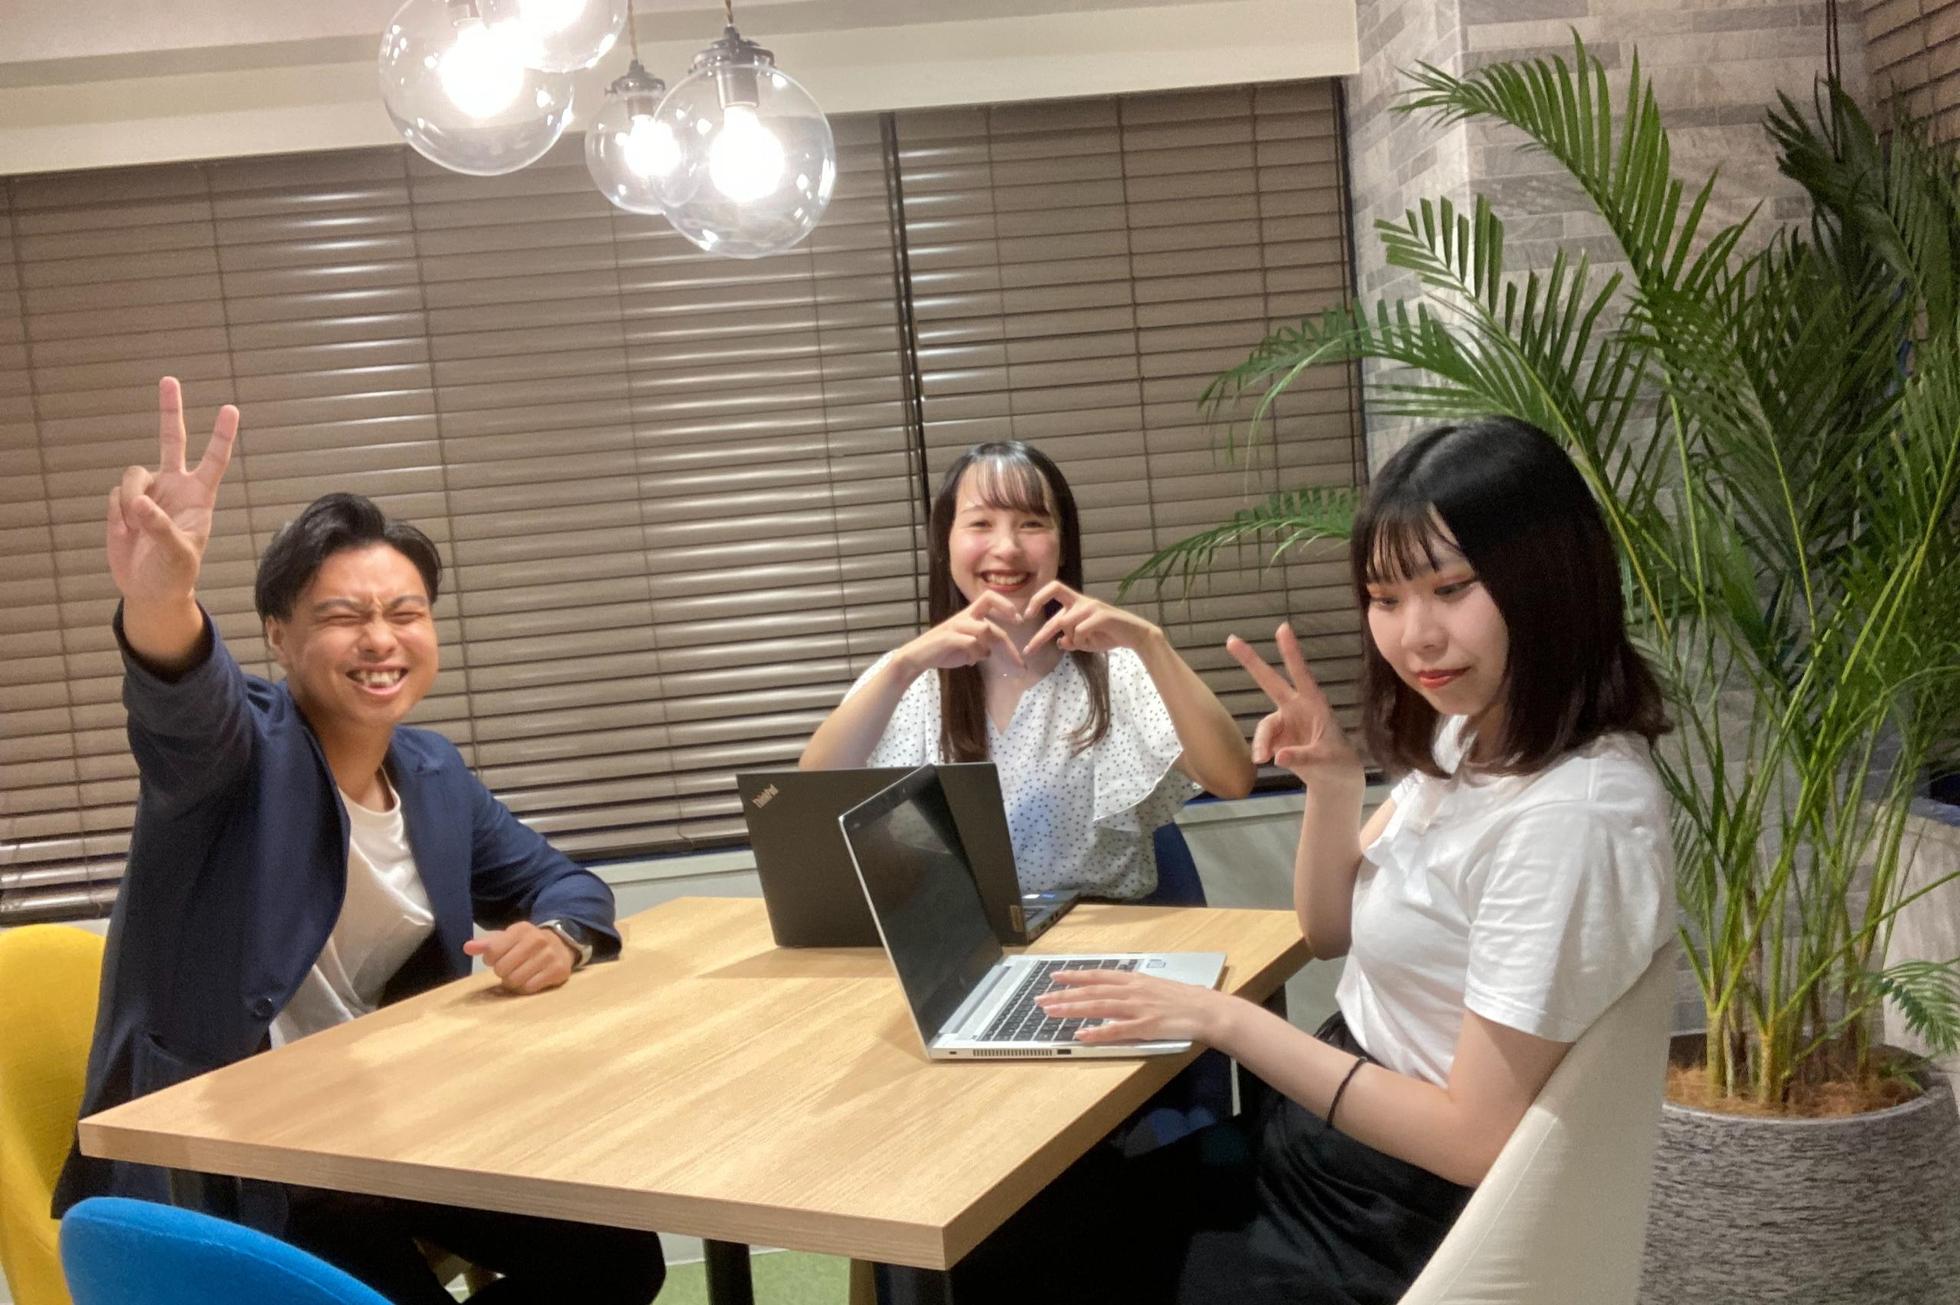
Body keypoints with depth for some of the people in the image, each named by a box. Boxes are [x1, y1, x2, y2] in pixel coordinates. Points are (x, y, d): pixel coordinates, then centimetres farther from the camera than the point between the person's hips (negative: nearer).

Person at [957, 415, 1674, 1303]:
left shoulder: (1569, 820, -28)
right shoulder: (1472, 733, 1)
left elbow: (1473, 1137, -25)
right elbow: (1331, 929, 10)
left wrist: (1223, 1019, -22)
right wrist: (1331, 782, -9)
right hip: (1317, 1145, 8)